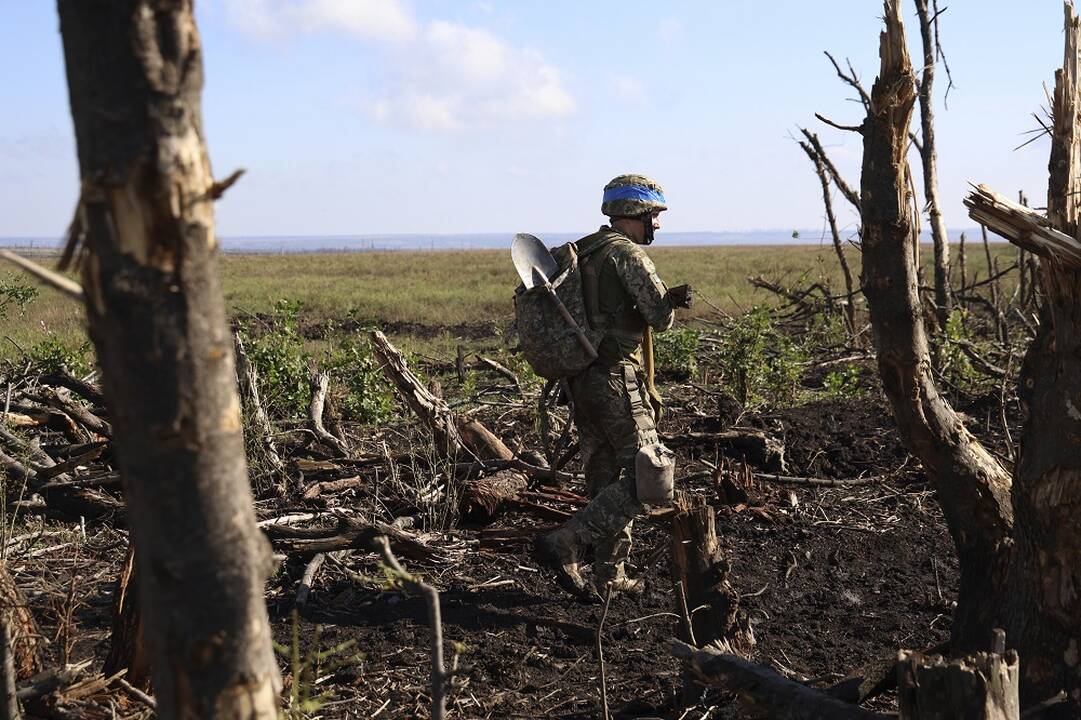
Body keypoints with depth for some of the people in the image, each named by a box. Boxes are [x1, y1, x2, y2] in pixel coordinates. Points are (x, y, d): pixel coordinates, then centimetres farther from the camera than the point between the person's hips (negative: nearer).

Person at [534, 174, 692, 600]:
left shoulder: (582, 252, 17)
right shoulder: (627, 253, -11)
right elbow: (661, 318, -12)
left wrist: (670, 297, 7)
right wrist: (668, 305, 9)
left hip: (583, 380, 9)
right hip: (617, 379, -9)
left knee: (606, 480, 14)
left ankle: (610, 577, 20)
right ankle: (564, 546, -13)